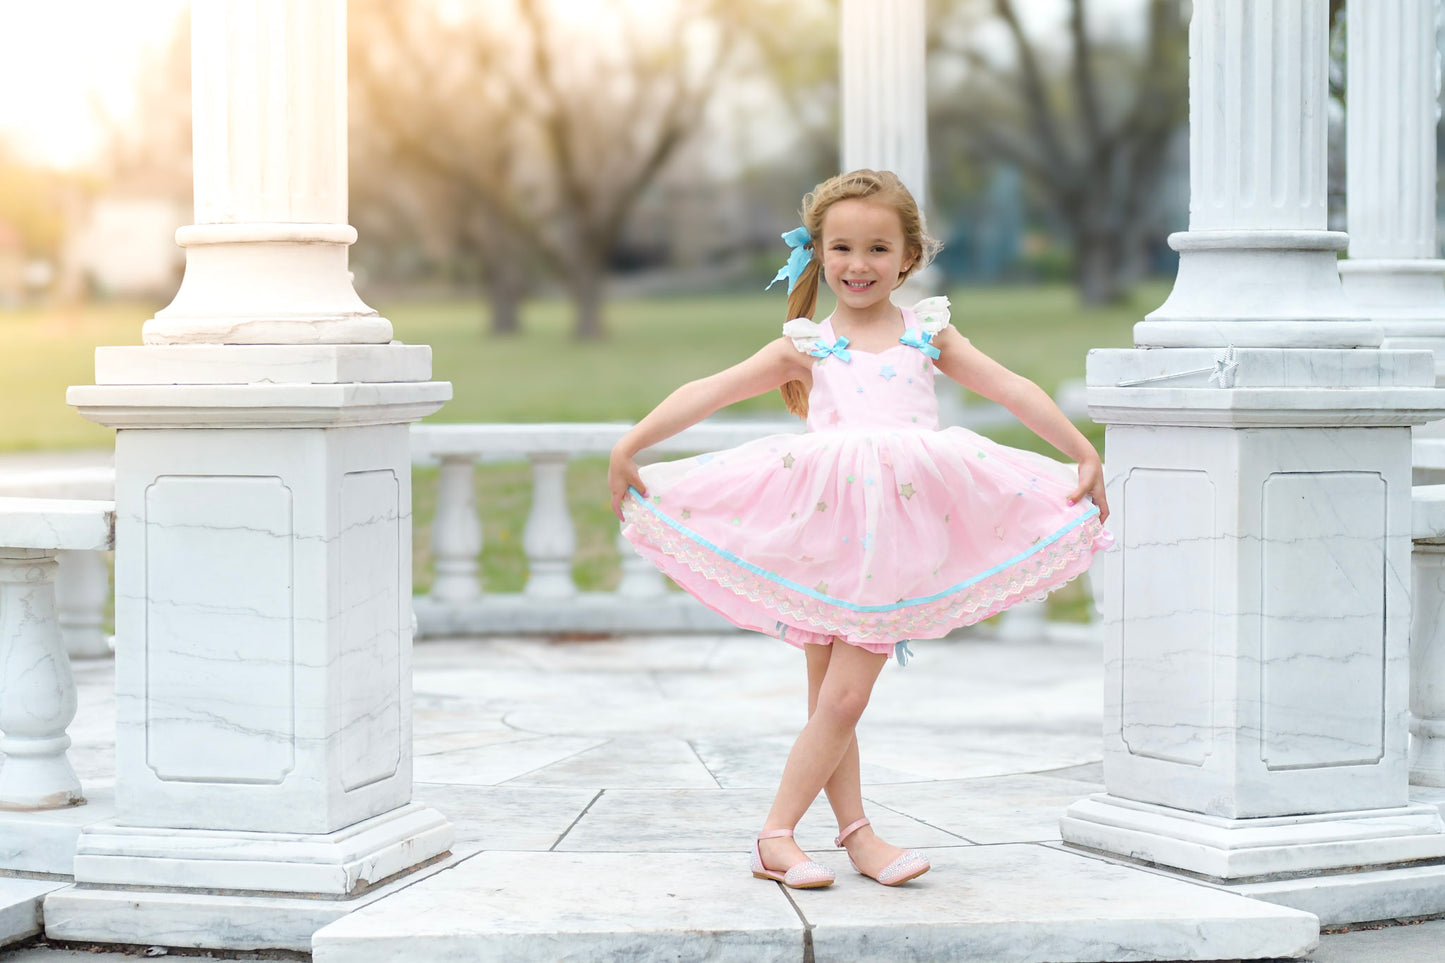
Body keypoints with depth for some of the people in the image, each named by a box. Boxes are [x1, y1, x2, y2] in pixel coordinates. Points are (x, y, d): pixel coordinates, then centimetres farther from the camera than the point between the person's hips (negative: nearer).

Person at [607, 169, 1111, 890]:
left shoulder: (928, 334, 14)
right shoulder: (807, 346, 11)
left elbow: (1015, 391, 12)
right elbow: (709, 392, 5)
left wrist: (1085, 457, 6)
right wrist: (630, 447, -4)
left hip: (893, 539, 0)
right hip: (819, 532, 0)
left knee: (842, 699, -6)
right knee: (829, 701, 3)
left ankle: (777, 833, 1)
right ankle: (856, 832, 11)